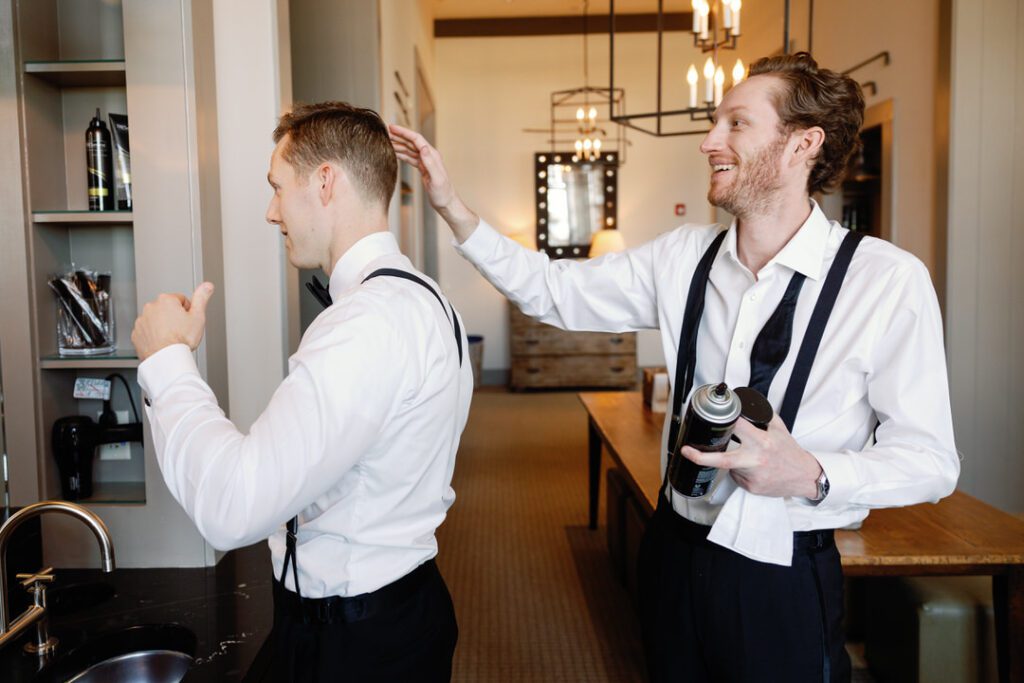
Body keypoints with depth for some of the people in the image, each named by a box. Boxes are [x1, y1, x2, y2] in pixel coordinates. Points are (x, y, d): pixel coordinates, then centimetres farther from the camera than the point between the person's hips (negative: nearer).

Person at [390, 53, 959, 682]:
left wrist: (810, 475, -28)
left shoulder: (890, 281, -16)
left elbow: (930, 459, -11)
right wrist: (453, 206, -7)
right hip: (676, 553, 4)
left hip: (786, 581, -4)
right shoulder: (684, 257, -3)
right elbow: (551, 289, 1)